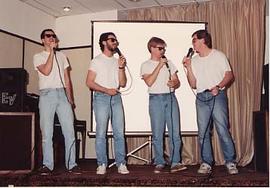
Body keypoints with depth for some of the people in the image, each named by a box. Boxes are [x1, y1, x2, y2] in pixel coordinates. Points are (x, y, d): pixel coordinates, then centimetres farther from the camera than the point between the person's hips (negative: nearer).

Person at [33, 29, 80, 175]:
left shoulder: (61, 56, 20)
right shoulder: (38, 56, 8)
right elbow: (46, 71, -11)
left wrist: (70, 98, 10)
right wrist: (51, 51, -8)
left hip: (62, 93, 3)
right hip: (47, 94, -3)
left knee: (69, 130, -4)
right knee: (47, 132, -4)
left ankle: (71, 164, 1)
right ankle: (47, 165, 3)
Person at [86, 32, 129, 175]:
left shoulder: (118, 61, 18)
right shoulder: (97, 61, 5)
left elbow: (122, 84, 10)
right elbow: (89, 82, -4)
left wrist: (121, 67, -2)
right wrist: (106, 90, -12)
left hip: (116, 98, 4)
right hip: (101, 97, -4)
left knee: (119, 132, -1)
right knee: (101, 132, -4)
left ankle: (121, 164, 4)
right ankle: (102, 164, 3)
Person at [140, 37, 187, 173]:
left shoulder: (169, 63, 17)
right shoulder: (146, 65, 5)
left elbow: (177, 82, 15)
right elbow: (149, 82, -12)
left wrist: (174, 83, -8)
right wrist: (159, 66, -11)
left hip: (171, 97, 3)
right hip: (156, 99, -3)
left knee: (175, 132, -3)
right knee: (157, 134, -2)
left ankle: (175, 162, 1)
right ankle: (159, 163, 7)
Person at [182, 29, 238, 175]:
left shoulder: (218, 55, 5)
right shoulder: (194, 61, 17)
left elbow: (229, 75, -1)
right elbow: (193, 85, 12)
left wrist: (218, 87, -17)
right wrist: (188, 68, 2)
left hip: (217, 96, -4)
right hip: (201, 98, 4)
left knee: (223, 130, -10)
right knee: (203, 132, 2)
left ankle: (230, 162, -2)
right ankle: (206, 163, 8)